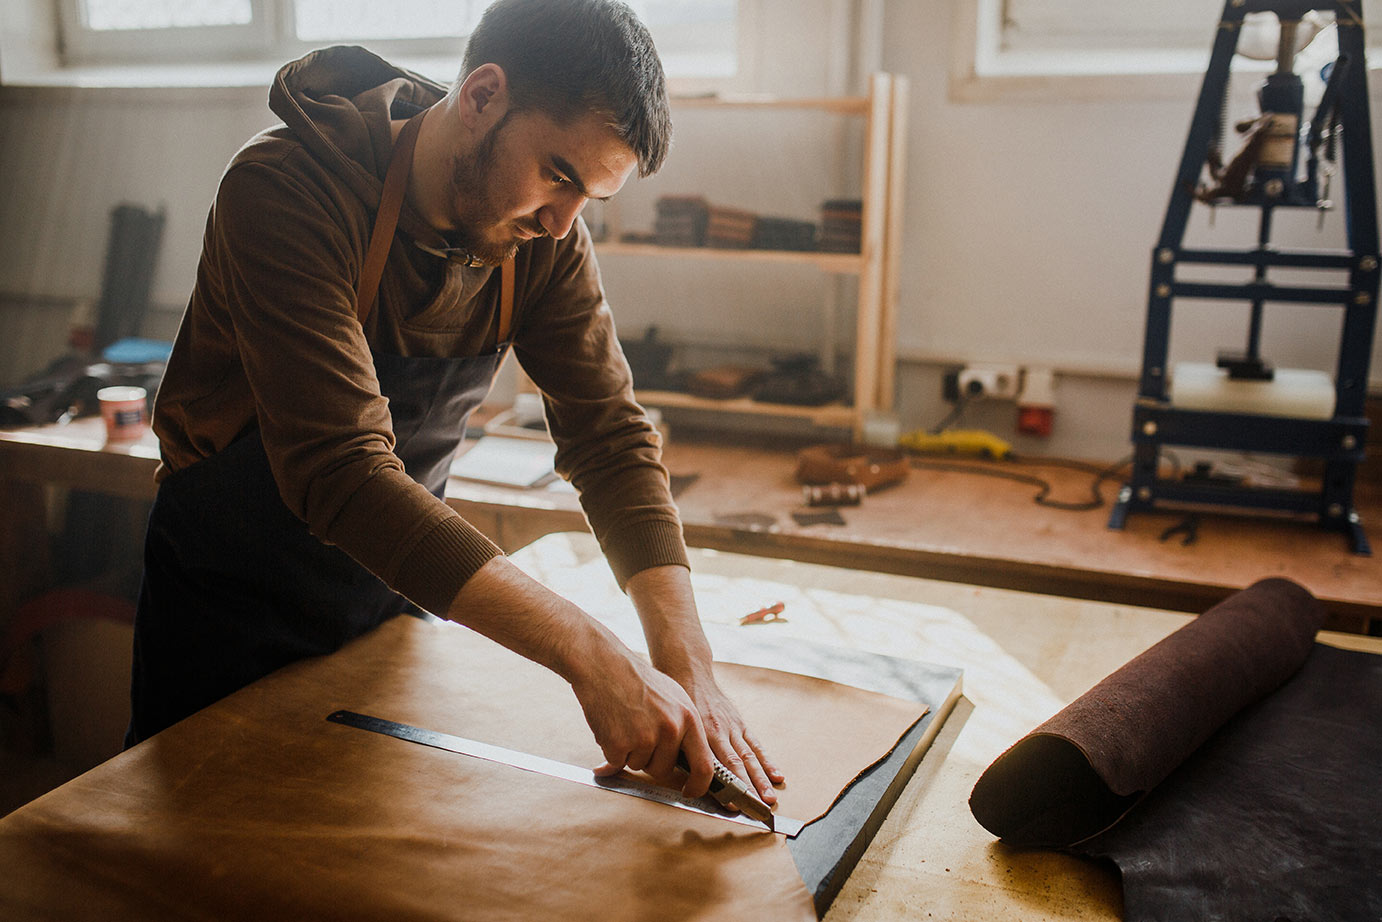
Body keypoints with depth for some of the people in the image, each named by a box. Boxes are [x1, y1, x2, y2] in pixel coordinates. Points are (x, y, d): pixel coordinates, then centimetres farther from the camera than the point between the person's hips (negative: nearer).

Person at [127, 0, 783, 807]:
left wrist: (687, 667, -26)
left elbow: (612, 436, -13)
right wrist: (591, 658, -46)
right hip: (232, 598, -4)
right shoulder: (286, 192, -30)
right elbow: (342, 474, -40)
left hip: (400, 588, 5)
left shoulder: (545, 241, -12)